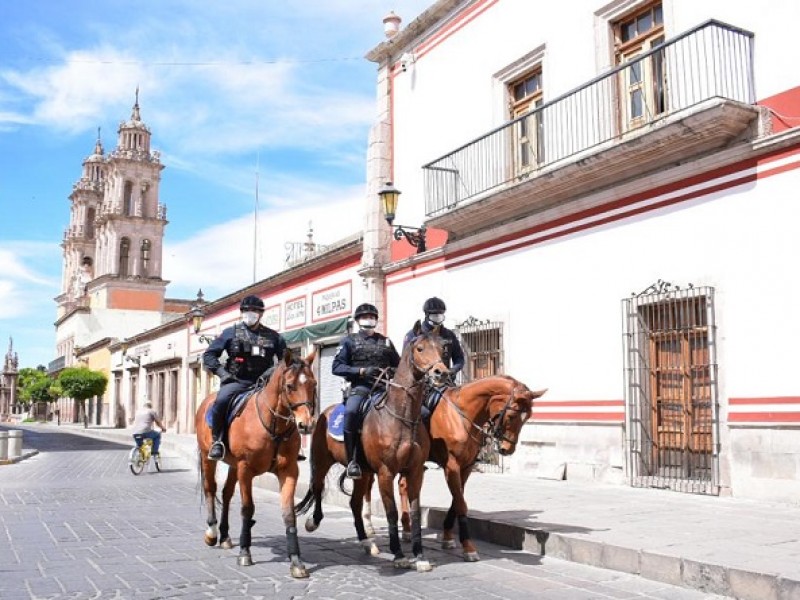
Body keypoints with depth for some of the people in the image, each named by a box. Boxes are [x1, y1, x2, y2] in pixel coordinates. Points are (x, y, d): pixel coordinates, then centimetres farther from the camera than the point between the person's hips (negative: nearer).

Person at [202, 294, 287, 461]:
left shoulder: (273, 336, 10)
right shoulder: (231, 333, 7)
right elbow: (209, 355, 7)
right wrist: (222, 372, -6)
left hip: (263, 383, 2)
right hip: (236, 381, -2)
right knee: (221, 401, -31)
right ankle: (217, 440, -13)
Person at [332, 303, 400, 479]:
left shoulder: (385, 341, 20)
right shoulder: (350, 341, 12)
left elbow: (398, 366, 24)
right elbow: (337, 367, 2)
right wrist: (362, 371, -11)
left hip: (384, 387, 3)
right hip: (360, 387, -3)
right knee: (351, 412, -34)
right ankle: (352, 461, -25)